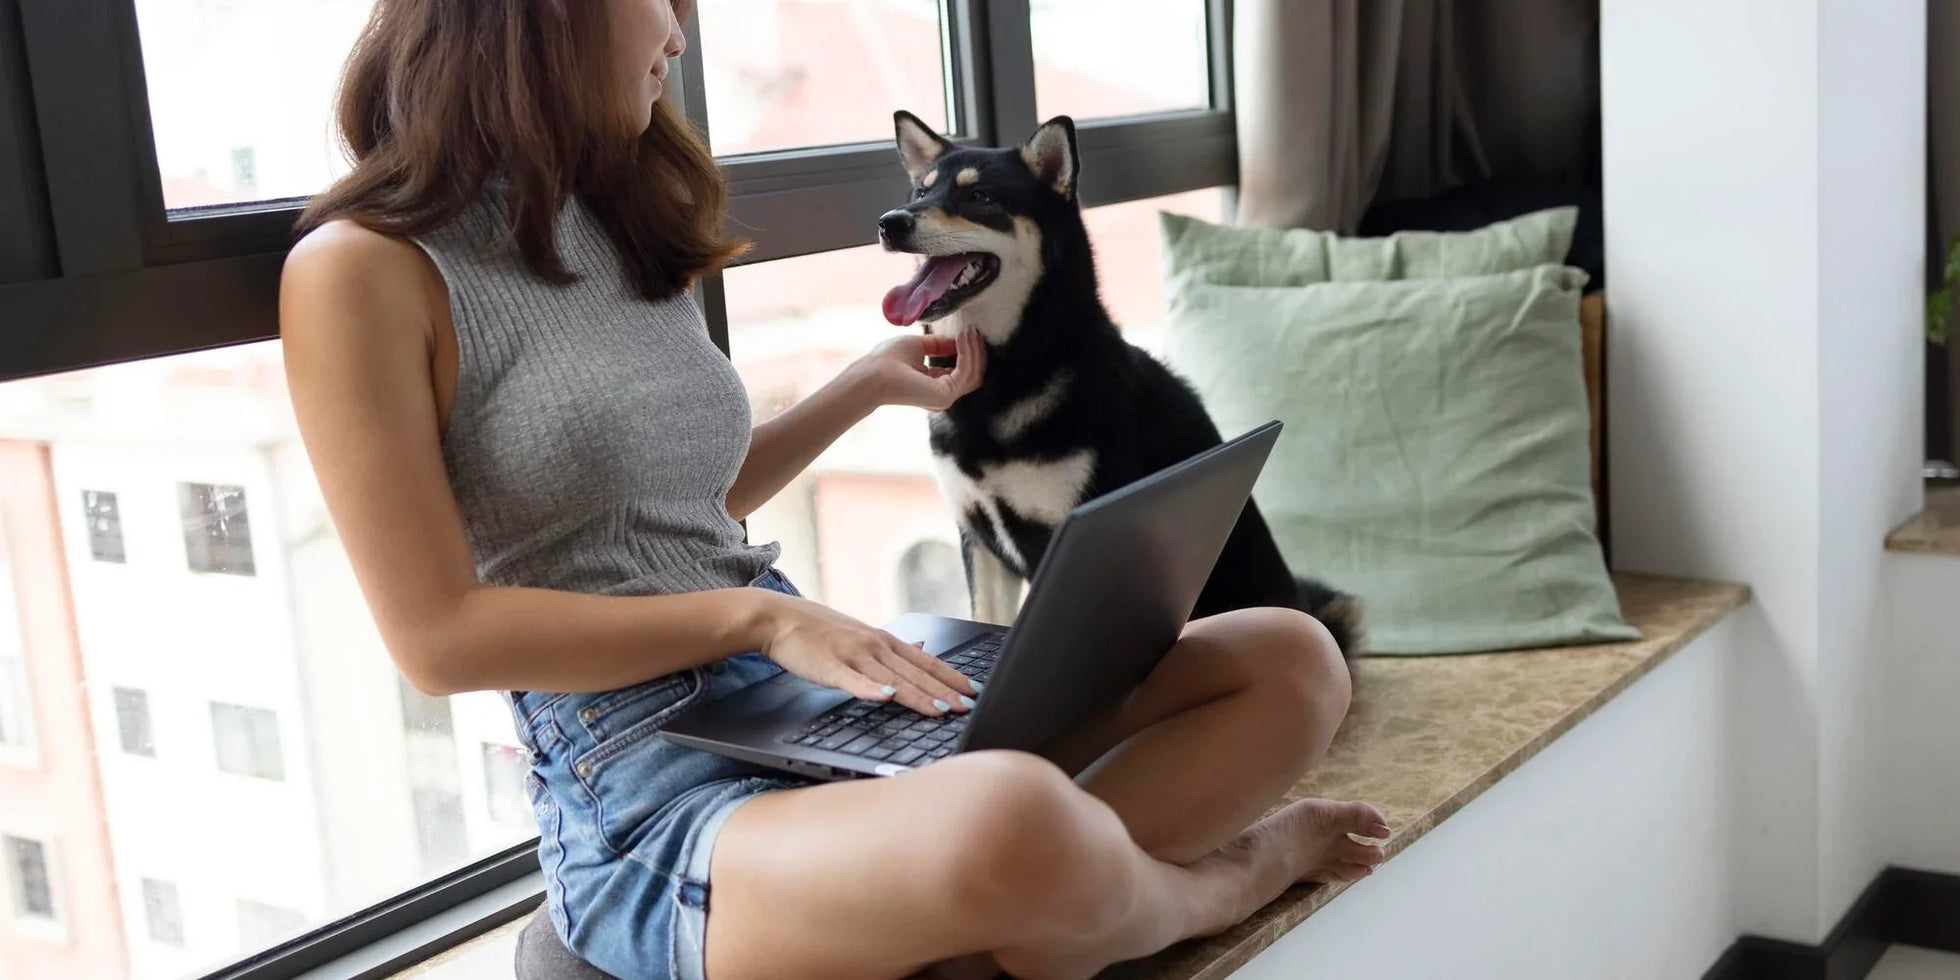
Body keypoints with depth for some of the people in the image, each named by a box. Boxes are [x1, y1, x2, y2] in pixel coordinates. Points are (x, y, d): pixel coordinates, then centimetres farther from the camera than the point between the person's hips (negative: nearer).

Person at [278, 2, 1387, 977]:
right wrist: (762, 616, -15)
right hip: (642, 790, -7)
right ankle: (1214, 878, -3)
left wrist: (869, 386, 21)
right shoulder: (362, 271, -7)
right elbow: (439, 634, -12)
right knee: (1008, 826, -38)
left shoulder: (619, 227, 16)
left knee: (1293, 660, -2)